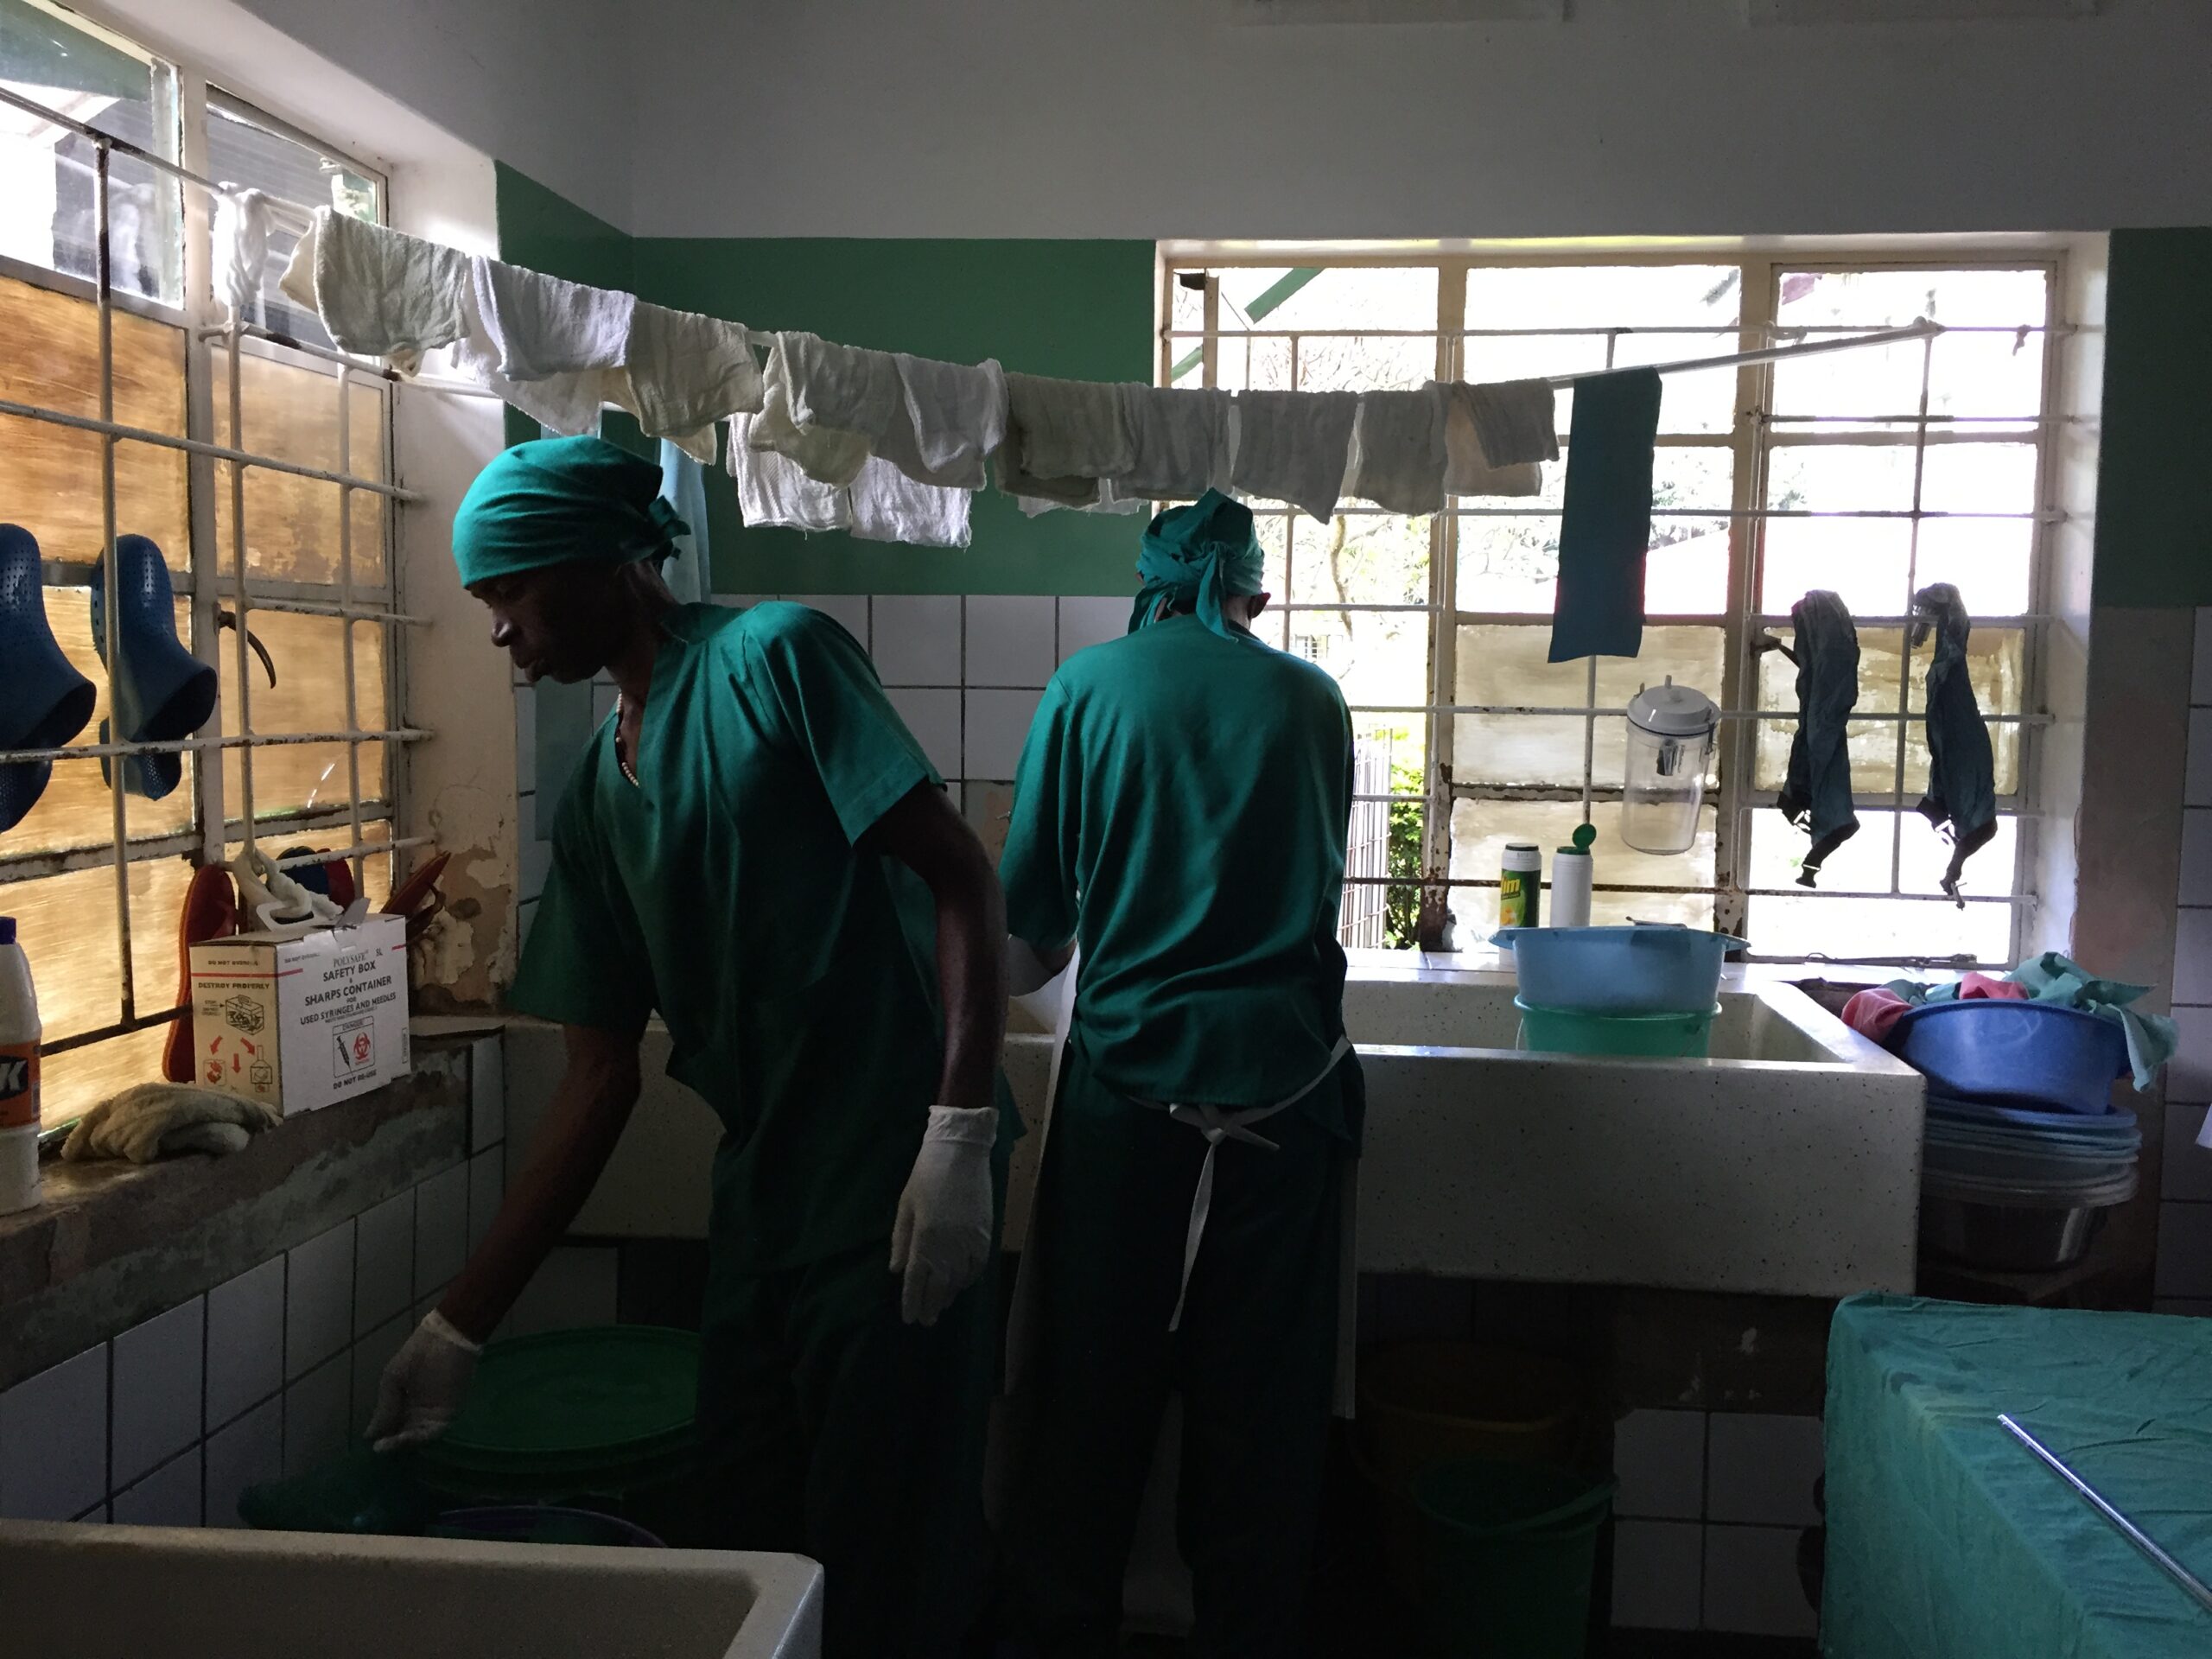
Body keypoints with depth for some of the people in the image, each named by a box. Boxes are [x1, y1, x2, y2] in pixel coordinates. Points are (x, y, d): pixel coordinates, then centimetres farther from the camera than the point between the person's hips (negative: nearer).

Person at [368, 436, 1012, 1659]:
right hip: (759, 1183, 7)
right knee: (751, 1536, 18)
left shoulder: (776, 656, -8)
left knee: (881, 1557, 3)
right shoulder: (597, 798, 12)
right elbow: (601, 1077, 12)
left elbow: (962, 878, -14)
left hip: (897, 1177, -7)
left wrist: (960, 1134, -22)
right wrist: (461, 1323, 12)